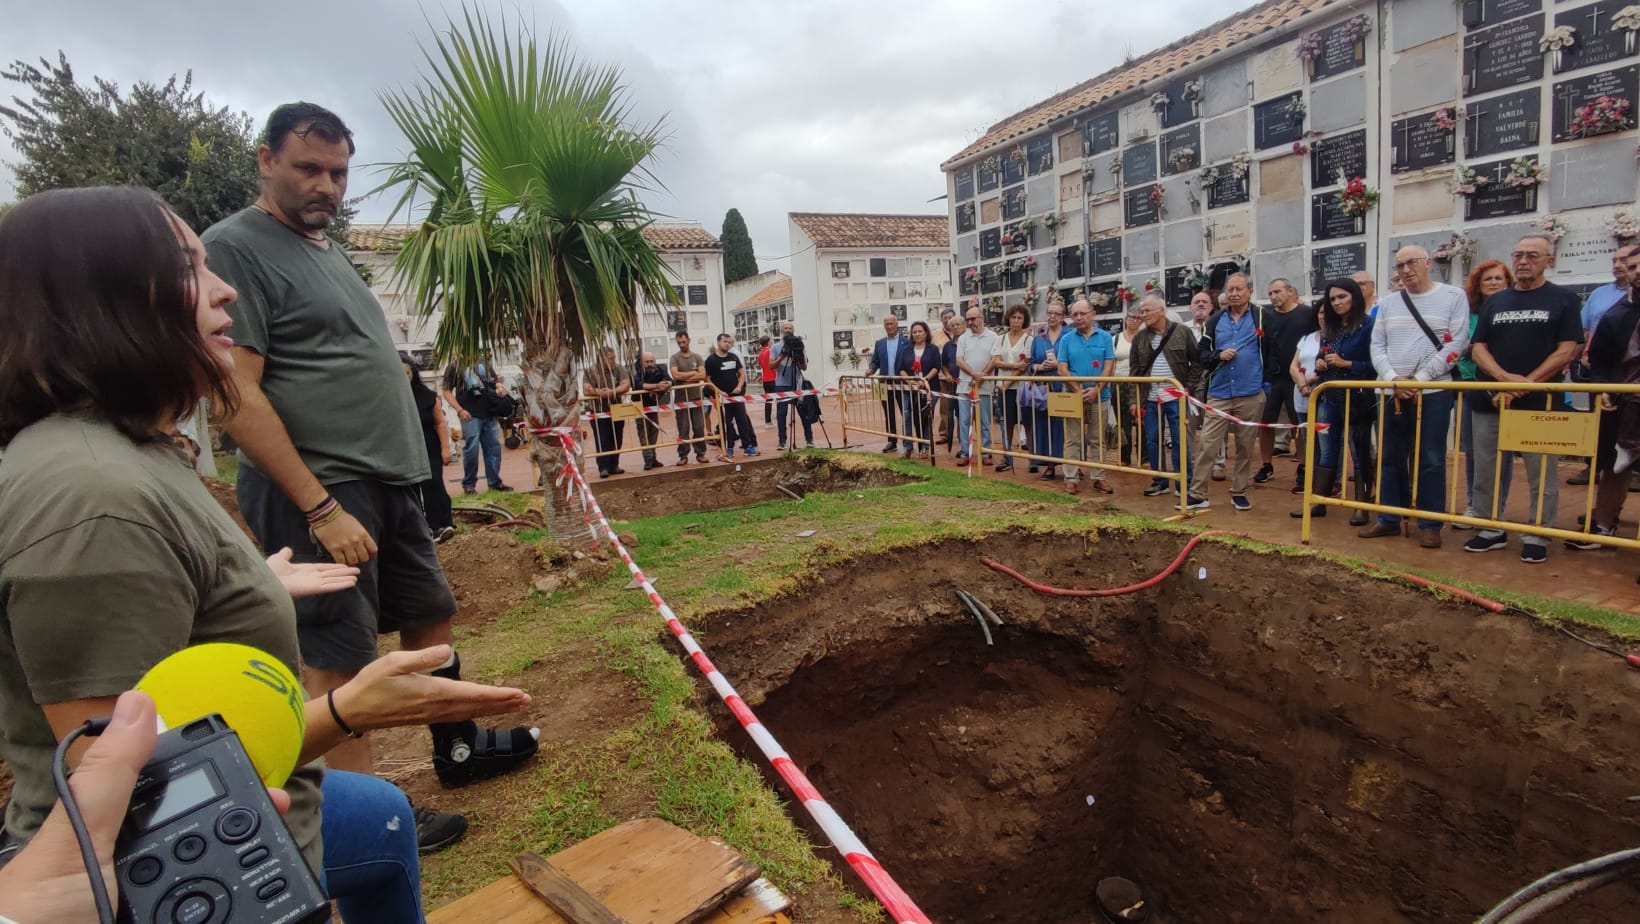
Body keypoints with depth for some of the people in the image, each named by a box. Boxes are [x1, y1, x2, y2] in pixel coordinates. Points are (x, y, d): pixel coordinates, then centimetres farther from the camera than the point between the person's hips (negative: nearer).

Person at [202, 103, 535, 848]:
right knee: (340, 661, 1)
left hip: (390, 481, 9)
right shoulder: (234, 248, -10)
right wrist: (320, 506, -21)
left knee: (430, 617, 17)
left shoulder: (326, 249, 17)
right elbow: (237, 395, -18)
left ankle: (456, 750, 35)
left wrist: (401, 472, 15)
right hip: (317, 490, -9)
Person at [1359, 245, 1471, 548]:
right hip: (1391, 393, 4)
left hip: (1432, 391, -4)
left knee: (1430, 461, 0)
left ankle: (1430, 525, 9)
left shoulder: (1454, 296, 2)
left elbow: (1456, 343, -6)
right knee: (1390, 459, 8)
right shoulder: (1388, 303, 12)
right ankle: (1388, 520, 17)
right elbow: (1377, 346, 8)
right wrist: (1393, 378, -8)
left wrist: (1419, 379, -13)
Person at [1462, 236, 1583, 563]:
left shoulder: (1564, 299, 3)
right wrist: (1505, 378, -12)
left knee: (1541, 474, 2)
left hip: (1539, 401, -3)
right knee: (1484, 471, 7)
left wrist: (1525, 384, -14)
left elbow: (1567, 351, -5)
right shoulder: (1494, 302, 12)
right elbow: (1478, 348, 5)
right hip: (1490, 399, 4)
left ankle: (1537, 536, 11)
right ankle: (1491, 530, 18)